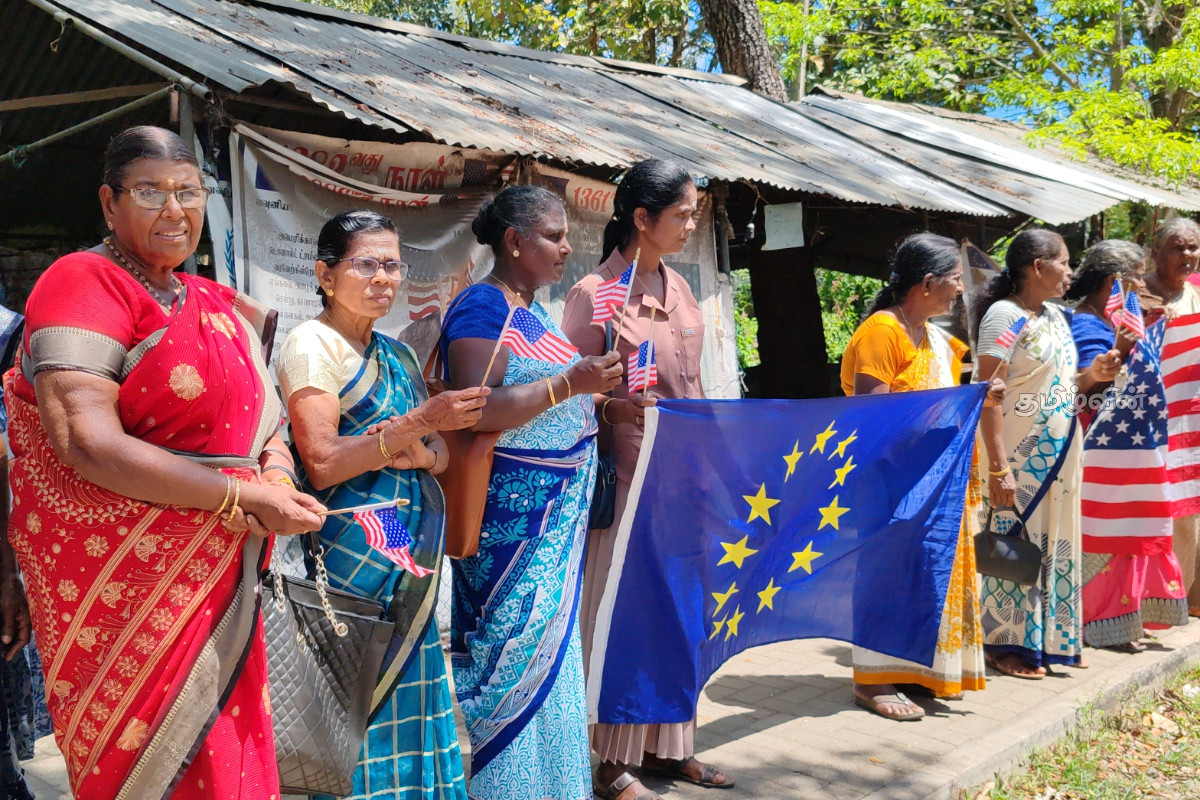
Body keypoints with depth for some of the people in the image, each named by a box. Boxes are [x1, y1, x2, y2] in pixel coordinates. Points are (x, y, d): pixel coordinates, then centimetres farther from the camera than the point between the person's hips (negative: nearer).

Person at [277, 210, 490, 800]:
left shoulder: (397, 355, 17)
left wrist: (415, 453, -9)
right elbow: (321, 463, -16)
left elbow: (439, 456, 15)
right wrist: (418, 423, -18)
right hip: (351, 553, -7)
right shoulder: (311, 345, -6)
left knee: (405, 695, 9)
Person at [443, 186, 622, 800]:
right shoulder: (481, 307, -12)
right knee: (515, 645, -4)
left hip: (555, 514, 9)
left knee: (548, 645, 14)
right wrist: (569, 383, -24)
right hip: (509, 512, -9)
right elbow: (477, 411, -22)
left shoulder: (534, 310, 16)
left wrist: (599, 390, 14)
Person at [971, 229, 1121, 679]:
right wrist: (999, 467, -23)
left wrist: (1092, 375, 1)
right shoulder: (1004, 315, -12)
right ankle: (1007, 645, 9)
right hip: (1020, 454, -8)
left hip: (1060, 453, 8)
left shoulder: (1056, 317, 13)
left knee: (1056, 544, 12)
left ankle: (1053, 639, 23)